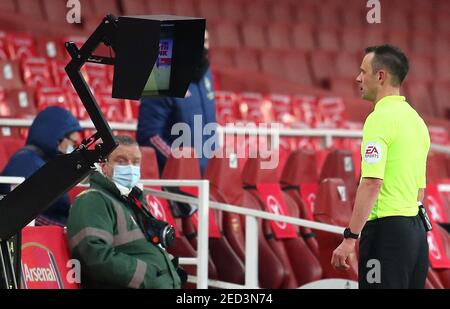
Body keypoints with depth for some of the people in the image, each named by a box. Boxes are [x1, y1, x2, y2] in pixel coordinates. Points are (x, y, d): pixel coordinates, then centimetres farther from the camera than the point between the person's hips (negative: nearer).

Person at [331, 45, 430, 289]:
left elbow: (372, 183, -20)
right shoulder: (416, 120, 15)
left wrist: (350, 238, -20)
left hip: (386, 229, -9)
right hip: (415, 229, 9)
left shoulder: (380, 118, -12)